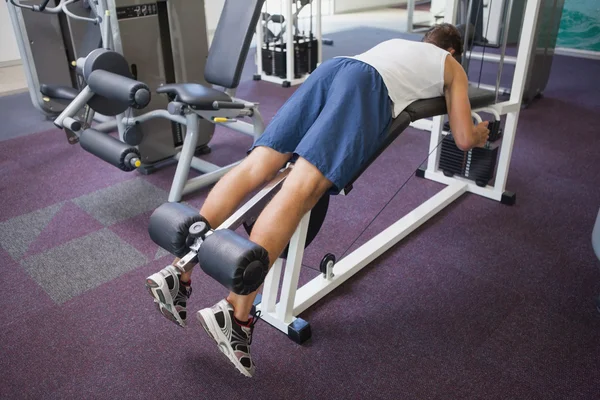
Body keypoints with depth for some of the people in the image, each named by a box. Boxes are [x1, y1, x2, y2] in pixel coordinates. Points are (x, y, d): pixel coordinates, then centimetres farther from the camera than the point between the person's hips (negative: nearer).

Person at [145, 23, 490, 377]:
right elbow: (464, 140, 27)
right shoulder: (454, 68, 31)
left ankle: (180, 273, -17)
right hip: (369, 86, -6)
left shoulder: (396, 43, 45)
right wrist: (481, 134, 51)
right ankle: (236, 313, -31)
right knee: (301, 191, -23)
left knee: (256, 169, -10)